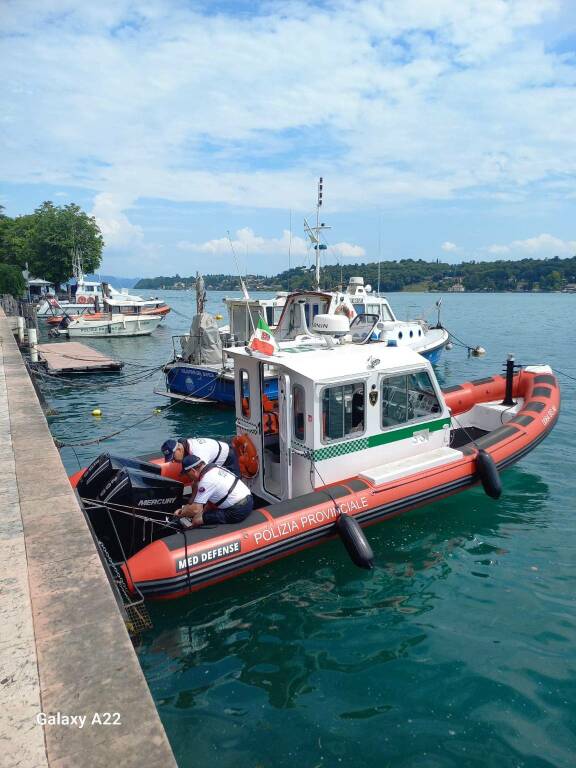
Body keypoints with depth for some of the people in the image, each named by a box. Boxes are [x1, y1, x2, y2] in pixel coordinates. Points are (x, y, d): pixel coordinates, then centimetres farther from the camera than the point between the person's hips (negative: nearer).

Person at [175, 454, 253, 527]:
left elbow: (196, 510, -18)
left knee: (196, 520, -7)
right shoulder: (214, 467, 9)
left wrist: (182, 514, 1)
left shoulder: (206, 481, -17)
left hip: (238, 511, -9)